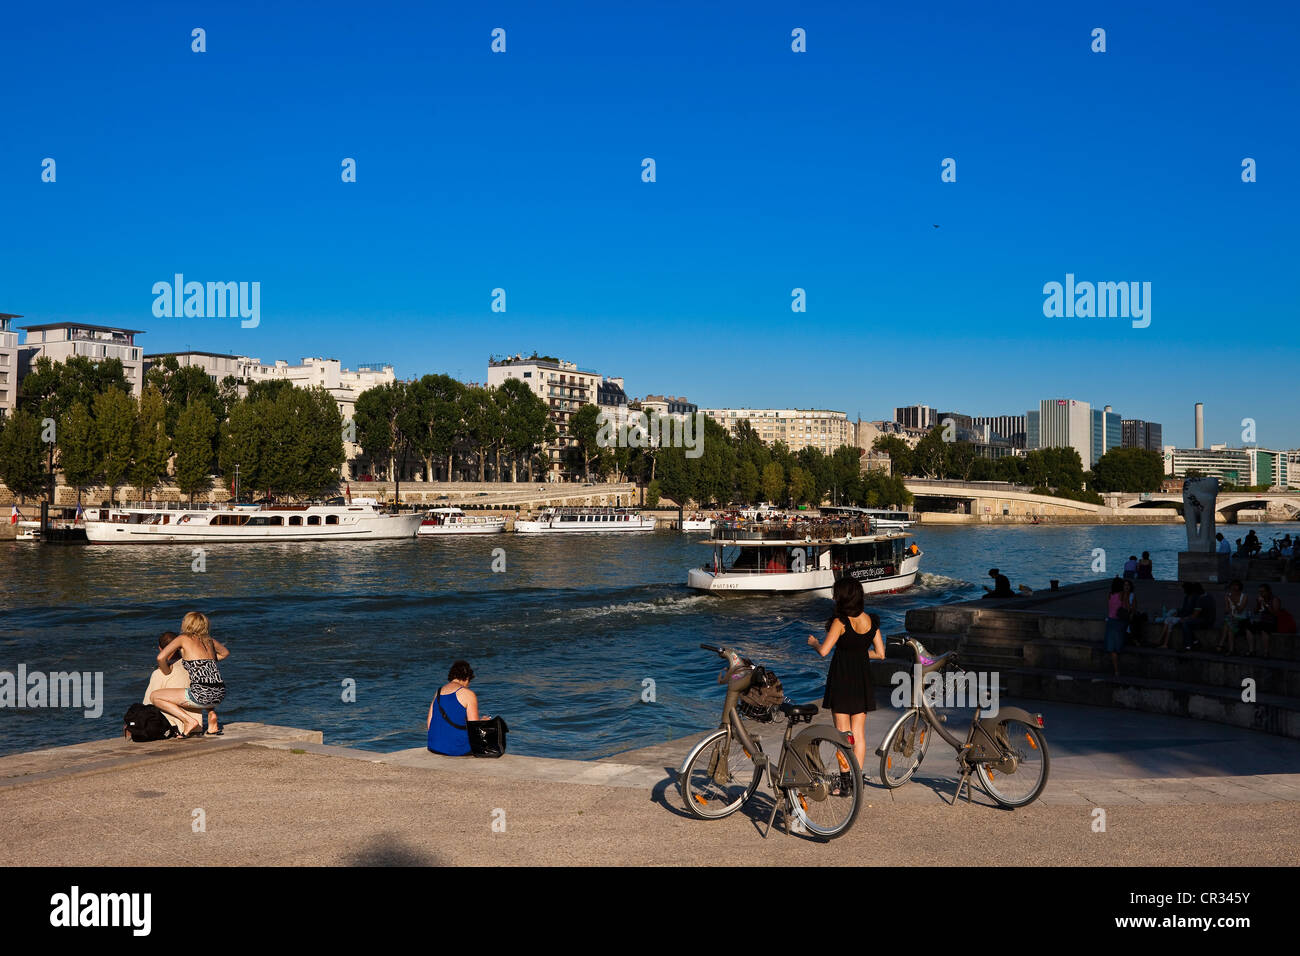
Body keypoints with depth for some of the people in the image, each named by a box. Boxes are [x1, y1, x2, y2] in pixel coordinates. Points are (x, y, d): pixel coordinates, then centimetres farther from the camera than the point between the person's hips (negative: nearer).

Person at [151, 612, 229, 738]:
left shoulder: (183, 638, 5)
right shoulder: (208, 639, 20)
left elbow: (161, 657, -7)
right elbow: (225, 653, 38)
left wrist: (167, 673, 10)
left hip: (203, 694, -6)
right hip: (220, 694, 6)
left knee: (154, 697, 9)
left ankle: (189, 720, -3)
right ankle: (211, 714, 16)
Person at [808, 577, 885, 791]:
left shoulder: (841, 621, -16)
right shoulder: (871, 621, 2)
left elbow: (823, 651, -20)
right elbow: (880, 654, 5)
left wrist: (813, 642, 1)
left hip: (841, 678, -5)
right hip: (863, 681, 5)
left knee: (843, 732, 2)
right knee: (859, 733, 11)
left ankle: (844, 779, 3)